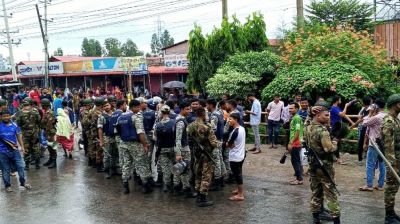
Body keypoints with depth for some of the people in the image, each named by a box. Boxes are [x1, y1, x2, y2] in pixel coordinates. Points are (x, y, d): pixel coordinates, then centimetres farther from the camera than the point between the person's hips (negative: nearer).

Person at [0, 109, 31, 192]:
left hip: (14, 150, 2)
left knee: (20, 166, 5)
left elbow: (19, 135, 10)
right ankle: (7, 185, 22)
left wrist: (22, 146, 5)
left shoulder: (14, 125, 3)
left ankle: (23, 182, 21)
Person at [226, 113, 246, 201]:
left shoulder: (234, 132, -24)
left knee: (237, 174, 0)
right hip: (241, 155, 9)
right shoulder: (242, 128, 2)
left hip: (235, 157, -9)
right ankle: (239, 189, 37)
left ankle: (240, 195, 8)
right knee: (239, 173, 22)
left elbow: (228, 145, -15)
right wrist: (233, 144, 0)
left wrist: (230, 144, 3)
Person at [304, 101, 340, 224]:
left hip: (312, 164, 7)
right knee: (330, 193, 2)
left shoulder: (307, 128, 4)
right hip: (324, 166, -7)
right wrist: (335, 141, -7)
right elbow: (330, 149, -25)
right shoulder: (323, 130, -21)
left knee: (315, 192, 15)